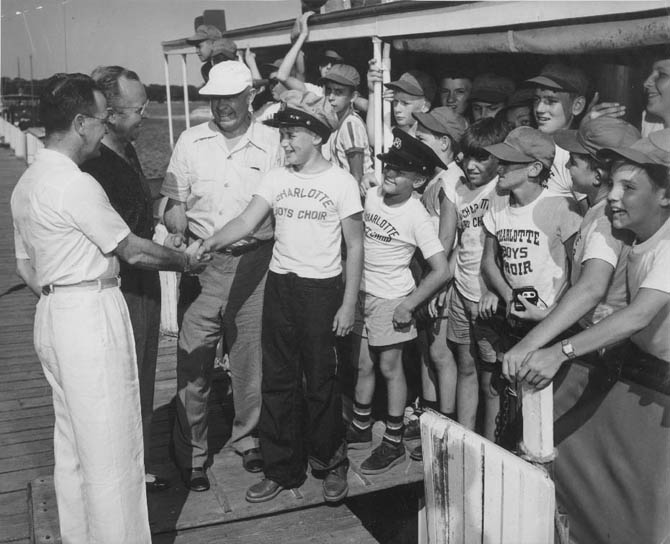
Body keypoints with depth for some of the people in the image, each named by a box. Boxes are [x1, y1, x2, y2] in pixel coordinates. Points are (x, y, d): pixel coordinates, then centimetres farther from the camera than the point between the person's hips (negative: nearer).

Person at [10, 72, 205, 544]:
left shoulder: (26, 184, 11)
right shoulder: (76, 184, -18)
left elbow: (30, 264, 15)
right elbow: (133, 250, -11)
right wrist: (185, 261, 5)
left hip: (53, 312, 10)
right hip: (91, 314, -10)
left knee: (73, 441, 19)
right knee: (111, 444, 0)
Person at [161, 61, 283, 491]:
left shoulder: (272, 143, 1)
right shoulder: (191, 141, 5)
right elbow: (175, 200, 9)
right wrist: (177, 233, -11)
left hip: (254, 261, 0)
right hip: (201, 262, 1)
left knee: (250, 357, 10)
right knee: (194, 359, 2)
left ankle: (247, 436, 31)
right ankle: (191, 452, 17)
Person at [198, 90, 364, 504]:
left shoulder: (342, 182, -6)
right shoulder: (276, 178, 5)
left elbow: (355, 245, -4)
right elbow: (246, 222, -3)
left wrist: (349, 304, -7)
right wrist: (209, 244, -21)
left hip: (322, 289, -4)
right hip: (280, 284, 4)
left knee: (321, 381, 5)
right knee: (278, 380, 10)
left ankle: (331, 463, 27)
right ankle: (282, 469, 24)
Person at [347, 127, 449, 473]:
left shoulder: (416, 217, -17)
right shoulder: (370, 195, -3)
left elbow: (441, 270, -19)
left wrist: (408, 305, -17)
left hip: (391, 299, -5)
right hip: (359, 292, 5)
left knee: (390, 367, 5)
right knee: (363, 364, 15)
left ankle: (394, 443, 18)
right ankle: (360, 429, 32)